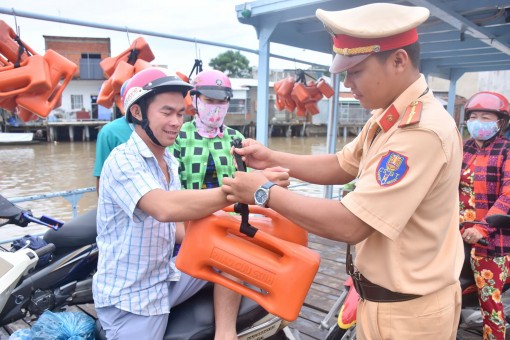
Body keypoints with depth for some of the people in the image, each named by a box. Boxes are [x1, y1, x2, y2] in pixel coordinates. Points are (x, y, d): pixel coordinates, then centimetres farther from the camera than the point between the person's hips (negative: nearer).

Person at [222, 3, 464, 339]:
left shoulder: (421, 131, -29)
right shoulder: (388, 117, 3)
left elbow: (351, 225, -31)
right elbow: (340, 166, 8)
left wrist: (265, 192, -21)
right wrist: (271, 158, -3)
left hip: (407, 311, -8)